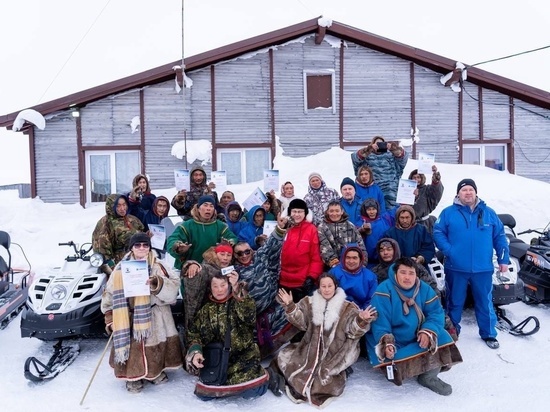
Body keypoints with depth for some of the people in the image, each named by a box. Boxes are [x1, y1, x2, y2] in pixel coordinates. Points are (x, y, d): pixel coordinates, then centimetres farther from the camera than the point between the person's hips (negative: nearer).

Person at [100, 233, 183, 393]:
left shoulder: (157, 266, -2)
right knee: (133, 346, 1)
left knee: (155, 343, 10)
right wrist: (110, 318, 3)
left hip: (154, 318, 0)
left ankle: (156, 371, 35)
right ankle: (133, 376, 25)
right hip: (129, 318, 0)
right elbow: (110, 294, 5)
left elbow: (172, 288, -12)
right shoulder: (121, 268, 0)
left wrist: (156, 283, -30)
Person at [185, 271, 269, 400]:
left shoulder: (240, 302, 3)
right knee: (203, 392, -21)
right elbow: (194, 334, 11)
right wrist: (195, 351, -10)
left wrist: (237, 289, -25)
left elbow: (250, 317, -18)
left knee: (254, 388, -29)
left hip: (243, 356, -3)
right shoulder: (206, 310, 13)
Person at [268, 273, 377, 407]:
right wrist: (290, 306, -11)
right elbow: (301, 322, 2)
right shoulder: (310, 303, 5)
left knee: (327, 376, -21)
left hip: (334, 354, -3)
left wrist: (362, 320, -28)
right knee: (284, 356, -5)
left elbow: (353, 331, -8)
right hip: (311, 349, 3)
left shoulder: (348, 308, -3)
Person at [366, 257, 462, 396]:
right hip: (392, 341, -4)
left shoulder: (424, 289, -5)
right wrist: (386, 343, -38)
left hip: (417, 338, 4)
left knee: (437, 336, -18)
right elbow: (380, 322, -23)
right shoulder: (384, 290, -20)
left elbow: (436, 312, -11)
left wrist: (428, 331, -29)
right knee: (389, 356, -32)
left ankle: (429, 377, -4)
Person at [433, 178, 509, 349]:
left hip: (483, 268, 2)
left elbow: (500, 237, 8)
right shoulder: (448, 212, -1)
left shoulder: (488, 213, 5)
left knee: (485, 302, 12)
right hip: (456, 268, -1)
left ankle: (489, 334, 29)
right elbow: (438, 233, -4)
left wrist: (503, 259, 3)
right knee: (455, 302, 12)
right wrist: (448, 250, -16)